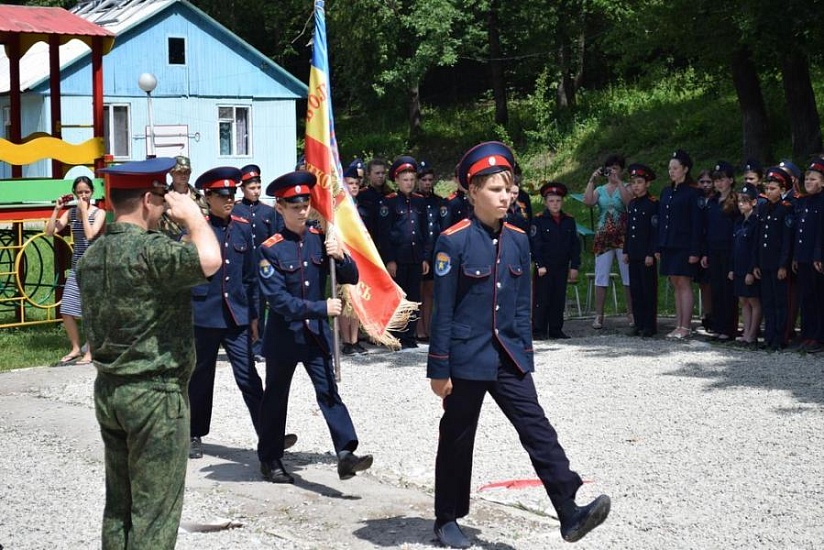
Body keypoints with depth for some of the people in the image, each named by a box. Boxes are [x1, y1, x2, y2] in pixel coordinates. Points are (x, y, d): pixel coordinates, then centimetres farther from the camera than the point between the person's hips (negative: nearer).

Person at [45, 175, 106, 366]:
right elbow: (50, 232, -1)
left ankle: (90, 352, 9)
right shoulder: (70, 212, 6)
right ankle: (76, 349, 22)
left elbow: (90, 235, -20)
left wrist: (84, 211, -18)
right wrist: (56, 209, -9)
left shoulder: (99, 213, -6)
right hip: (76, 267, 5)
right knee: (66, 311, 6)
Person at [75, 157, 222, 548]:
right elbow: (209, 260, -36)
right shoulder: (149, 250, -20)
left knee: (118, 502, 16)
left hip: (108, 390, 9)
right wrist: (193, 216, -18)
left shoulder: (91, 256, 9)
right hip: (155, 394, -9)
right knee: (154, 513, -1)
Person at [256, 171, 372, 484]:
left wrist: (340, 257, -21)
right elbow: (278, 299, -18)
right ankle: (270, 460, 24)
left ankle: (346, 455, -14)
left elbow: (351, 279, 0)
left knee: (329, 392, -7)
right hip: (284, 336, -2)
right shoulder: (270, 250, -11)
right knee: (276, 398, 11)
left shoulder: (320, 240, 0)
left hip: (316, 333, 2)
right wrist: (322, 308, -22)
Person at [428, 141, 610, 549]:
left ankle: (570, 514, -10)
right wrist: (439, 370, -10)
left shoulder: (518, 240, 5)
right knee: (457, 440, 8)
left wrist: (525, 357, 10)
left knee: (538, 431, -6)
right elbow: (443, 310, -11)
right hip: (466, 359, -5)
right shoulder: (454, 241, -12)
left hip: (508, 358, 5)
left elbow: (522, 305, 11)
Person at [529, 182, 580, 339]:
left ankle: (556, 330, 14)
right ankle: (539, 331, 1)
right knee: (542, 299, -3)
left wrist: (574, 266, 4)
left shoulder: (569, 221, 10)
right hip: (544, 267, -4)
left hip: (562, 267, 4)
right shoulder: (538, 220, -2)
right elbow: (535, 244, -7)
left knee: (559, 300, 7)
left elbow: (575, 245, 11)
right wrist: (540, 265, -13)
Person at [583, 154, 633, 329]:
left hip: (623, 236, -2)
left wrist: (617, 181, -16)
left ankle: (631, 314, 4)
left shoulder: (626, 188, 5)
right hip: (603, 237, 2)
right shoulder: (600, 190, 13)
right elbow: (588, 201, -5)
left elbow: (629, 201, -16)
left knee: (628, 276, -1)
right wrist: (592, 180, -6)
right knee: (601, 276, 0)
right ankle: (599, 315, 1)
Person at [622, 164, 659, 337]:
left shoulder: (653, 204, -9)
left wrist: (651, 254, -15)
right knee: (635, 289, 8)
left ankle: (650, 325, 3)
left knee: (649, 289, -2)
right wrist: (626, 251, 14)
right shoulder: (631, 204, 13)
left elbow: (656, 230, -11)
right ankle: (639, 324, 15)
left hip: (647, 254, -7)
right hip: (633, 254, 7)